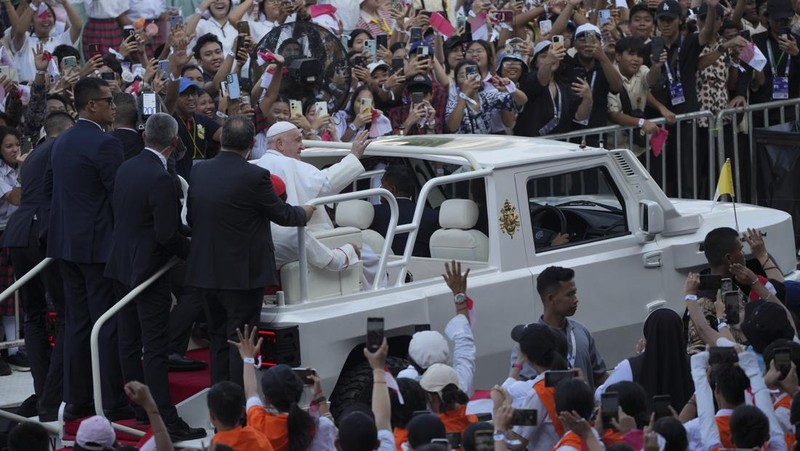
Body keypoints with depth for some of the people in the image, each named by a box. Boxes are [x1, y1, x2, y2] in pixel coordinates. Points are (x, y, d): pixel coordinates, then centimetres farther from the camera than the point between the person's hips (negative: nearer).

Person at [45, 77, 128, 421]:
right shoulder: (105, 145, -16)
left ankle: (75, 399, 14)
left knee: (76, 322, 12)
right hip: (98, 244, -8)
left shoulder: (62, 142, 10)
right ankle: (112, 402, 0)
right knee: (108, 323, -3)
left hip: (66, 241, 8)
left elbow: (49, 186, 19)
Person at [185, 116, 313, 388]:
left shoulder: (199, 171, 0)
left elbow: (191, 218, 10)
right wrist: (305, 214, 17)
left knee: (218, 340, 16)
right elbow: (281, 214, -4)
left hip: (206, 271, 6)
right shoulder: (254, 176, -17)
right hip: (242, 273, -6)